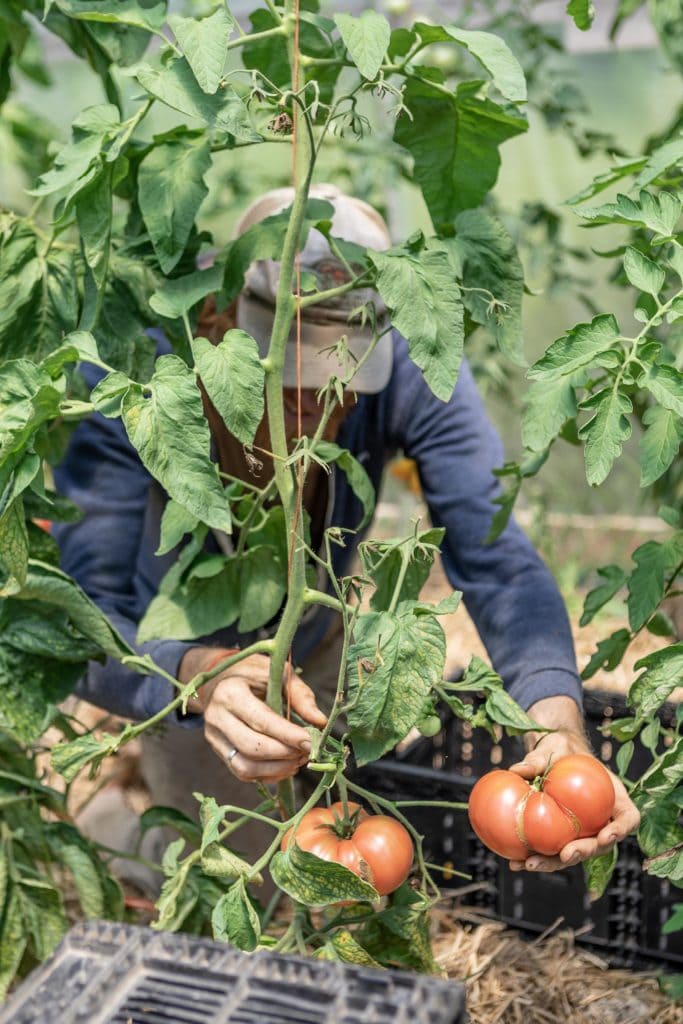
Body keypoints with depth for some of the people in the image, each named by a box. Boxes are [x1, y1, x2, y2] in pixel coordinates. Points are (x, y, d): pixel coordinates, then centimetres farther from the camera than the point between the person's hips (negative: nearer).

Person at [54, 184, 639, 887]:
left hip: (316, 641, 3)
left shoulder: (407, 369, -34)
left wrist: (556, 716, -54)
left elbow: (495, 562, -35)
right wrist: (197, 675, -61)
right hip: (170, 657, -3)